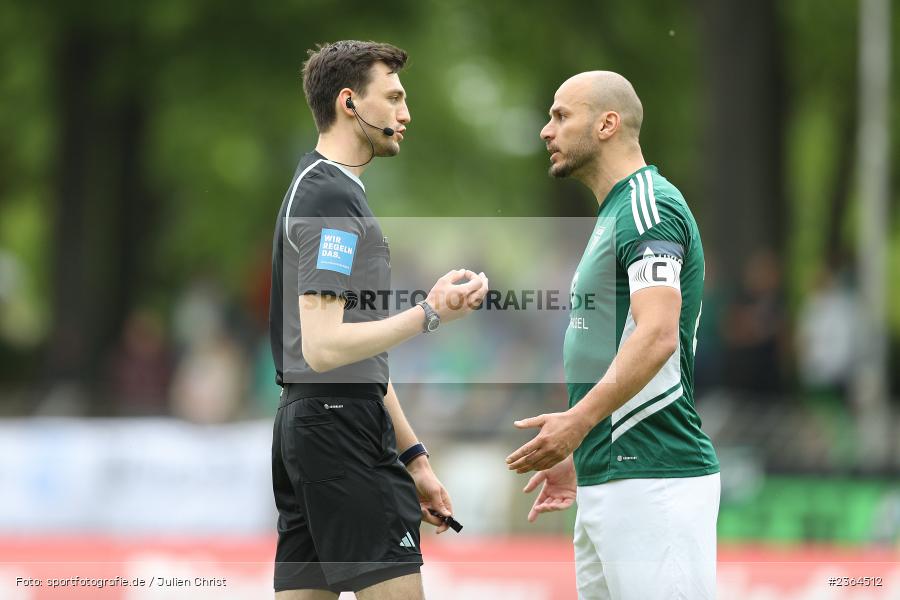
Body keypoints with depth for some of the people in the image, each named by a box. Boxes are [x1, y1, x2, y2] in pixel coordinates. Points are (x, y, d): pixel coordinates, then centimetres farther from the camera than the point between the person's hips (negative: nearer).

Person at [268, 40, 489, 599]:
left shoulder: (319, 186, 21)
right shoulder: (331, 197, -12)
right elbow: (322, 347, -21)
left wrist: (412, 457, 24)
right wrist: (429, 315, -24)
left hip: (304, 427, 10)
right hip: (341, 427, -10)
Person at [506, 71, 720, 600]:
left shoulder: (648, 205, -11)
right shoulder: (617, 212, 21)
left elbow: (657, 335, -24)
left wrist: (578, 421, -31)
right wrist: (579, 455, 26)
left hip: (651, 481, -10)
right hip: (607, 480, 10)